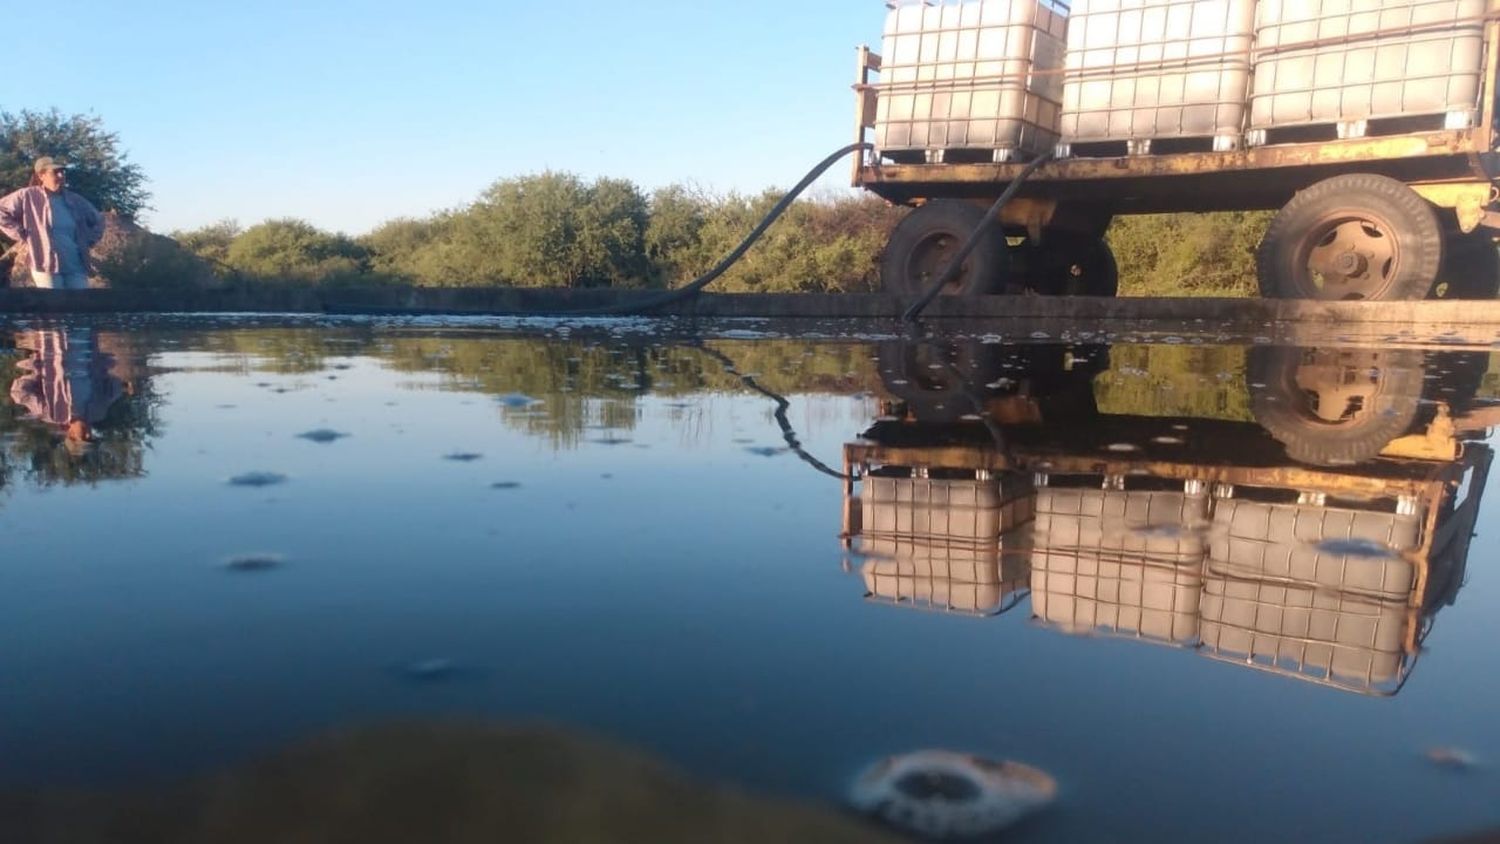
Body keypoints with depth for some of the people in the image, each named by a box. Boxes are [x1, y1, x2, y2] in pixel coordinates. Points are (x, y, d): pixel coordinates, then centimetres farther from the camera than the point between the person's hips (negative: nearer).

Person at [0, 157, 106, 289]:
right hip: (48, 266, -4)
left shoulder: (74, 200, 14)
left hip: (76, 266, 5)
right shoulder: (28, 196, 1)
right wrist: (22, 235, -3)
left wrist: (88, 241, 14)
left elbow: (98, 220, 27)